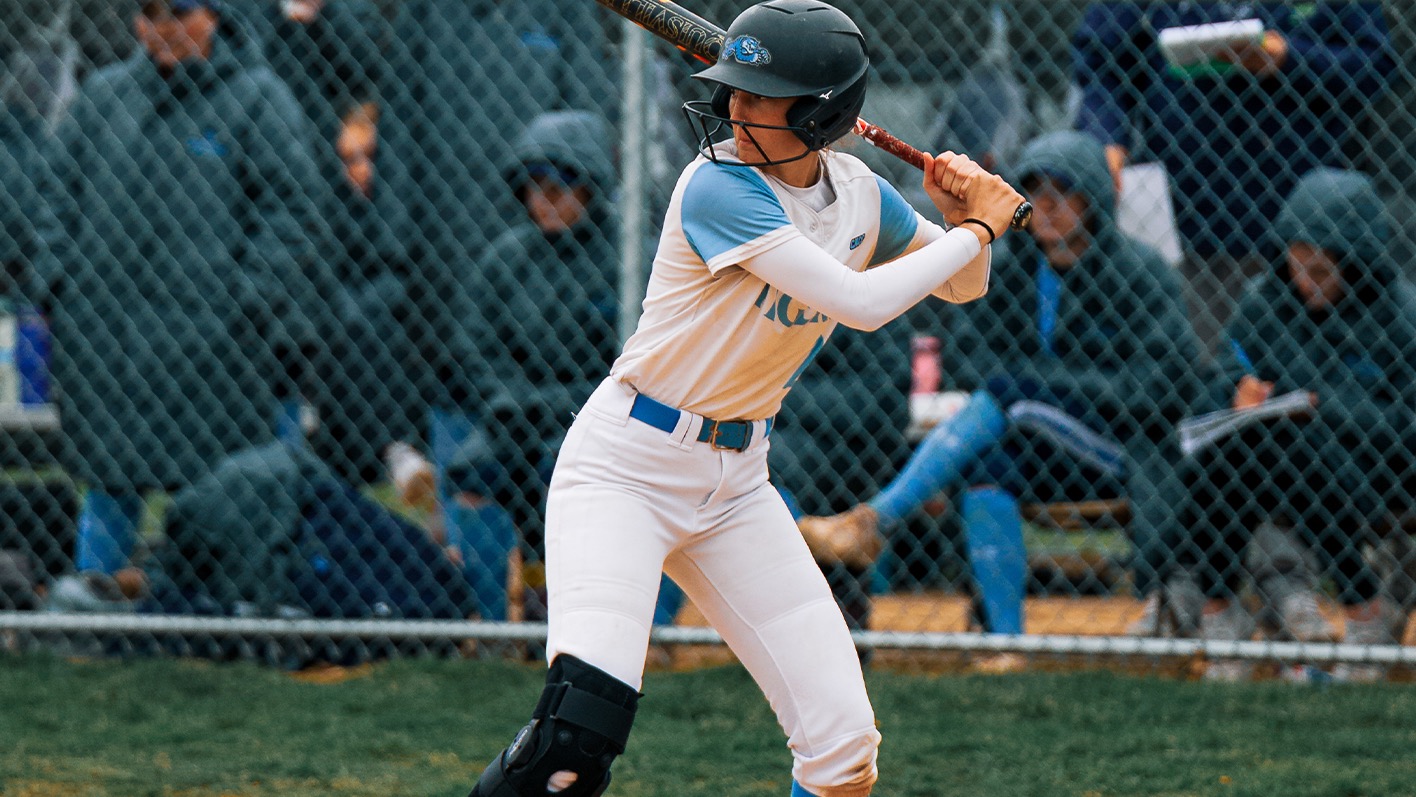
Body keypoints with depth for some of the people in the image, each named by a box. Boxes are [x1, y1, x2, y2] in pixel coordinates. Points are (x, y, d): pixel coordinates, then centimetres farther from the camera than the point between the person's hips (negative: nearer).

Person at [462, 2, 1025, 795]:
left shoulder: (859, 195, 2)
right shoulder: (719, 188, -20)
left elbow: (964, 285, 19)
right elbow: (860, 302, -27)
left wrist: (962, 218, -3)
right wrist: (977, 228, -14)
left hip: (738, 481, 7)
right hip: (626, 467, -6)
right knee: (581, 727, -29)